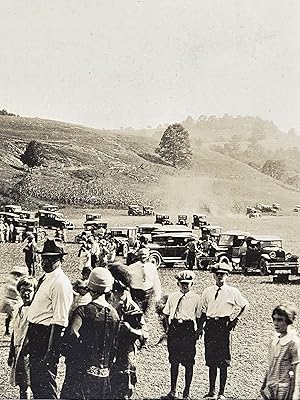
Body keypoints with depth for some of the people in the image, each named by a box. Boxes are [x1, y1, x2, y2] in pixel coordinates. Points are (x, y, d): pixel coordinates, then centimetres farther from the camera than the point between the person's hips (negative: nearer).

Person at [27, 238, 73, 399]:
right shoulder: (45, 278, 10)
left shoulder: (60, 283, -20)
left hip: (47, 335, -10)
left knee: (45, 382, -3)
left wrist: (50, 351, -25)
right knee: (35, 380, 21)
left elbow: (59, 321, -24)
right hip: (35, 332, 10)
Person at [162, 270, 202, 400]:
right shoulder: (172, 297, 8)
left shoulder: (196, 298, 2)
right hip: (174, 329, 2)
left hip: (189, 331, -2)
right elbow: (167, 314, 13)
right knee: (174, 361, 9)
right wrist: (168, 327, 3)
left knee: (188, 363, 2)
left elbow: (199, 317, 5)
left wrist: (198, 331, -2)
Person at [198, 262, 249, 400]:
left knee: (223, 363, -1)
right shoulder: (207, 292, 10)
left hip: (224, 326, -3)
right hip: (210, 326, 3)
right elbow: (203, 312, 14)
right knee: (211, 362, 8)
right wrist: (199, 328, 7)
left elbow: (245, 305, 10)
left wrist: (236, 319, 0)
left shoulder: (232, 292, 1)